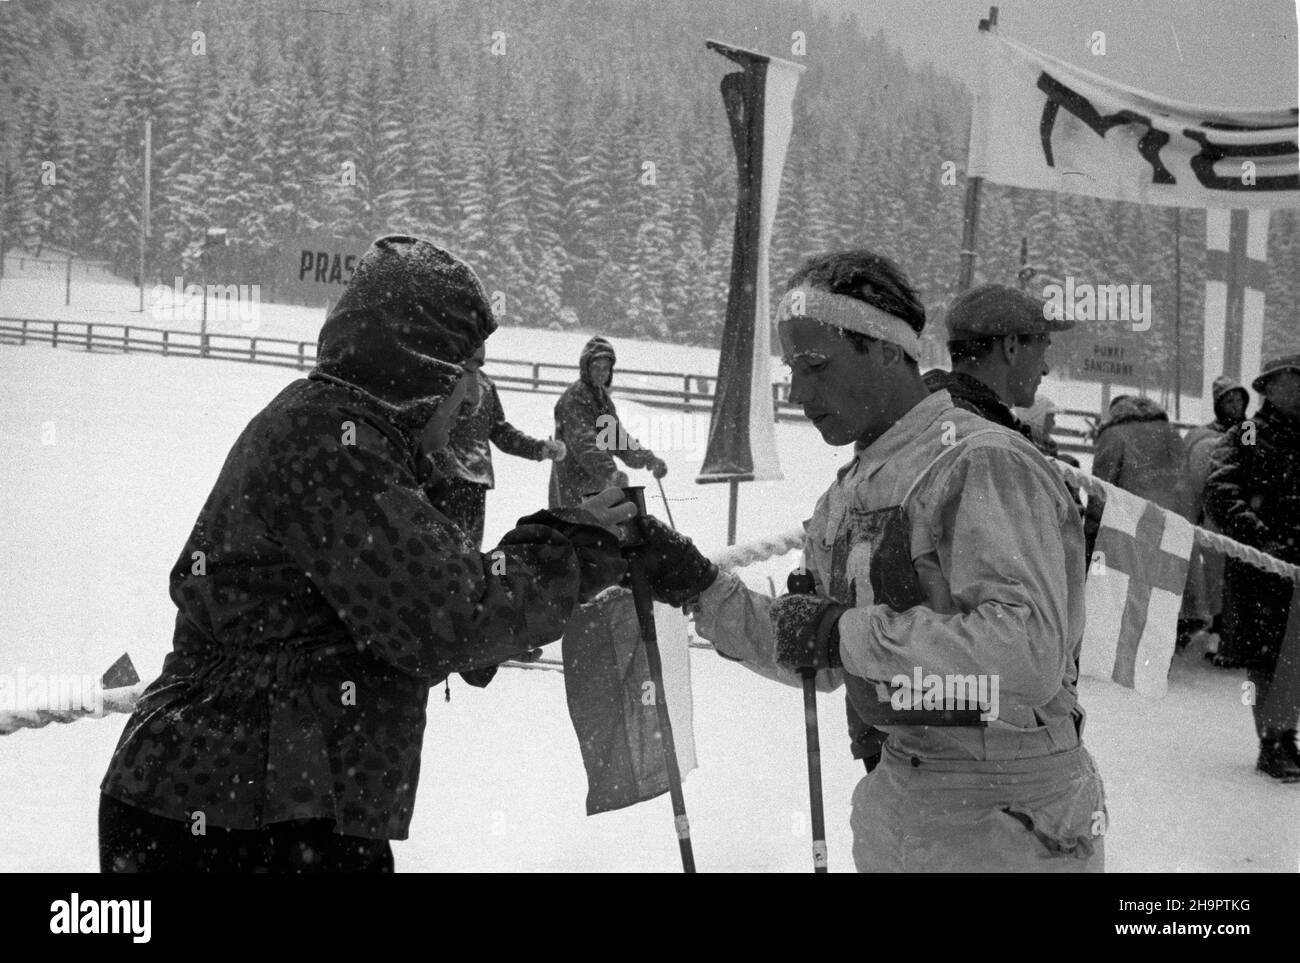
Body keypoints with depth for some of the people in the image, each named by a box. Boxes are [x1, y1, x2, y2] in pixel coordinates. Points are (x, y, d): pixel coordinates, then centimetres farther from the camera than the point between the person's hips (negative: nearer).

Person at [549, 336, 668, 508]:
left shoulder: (603, 397, 15)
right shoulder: (573, 398, -15)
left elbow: (618, 436, 17)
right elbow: (584, 443, -28)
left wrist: (650, 460, 4)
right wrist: (610, 472, -41)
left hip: (597, 486, 9)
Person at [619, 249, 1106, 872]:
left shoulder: (982, 466, -18)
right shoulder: (851, 492, 8)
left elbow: (1028, 658, -31)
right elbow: (821, 666, 11)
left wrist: (846, 633, -26)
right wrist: (702, 591, 1)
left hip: (1003, 827, -7)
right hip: (892, 803, 7)